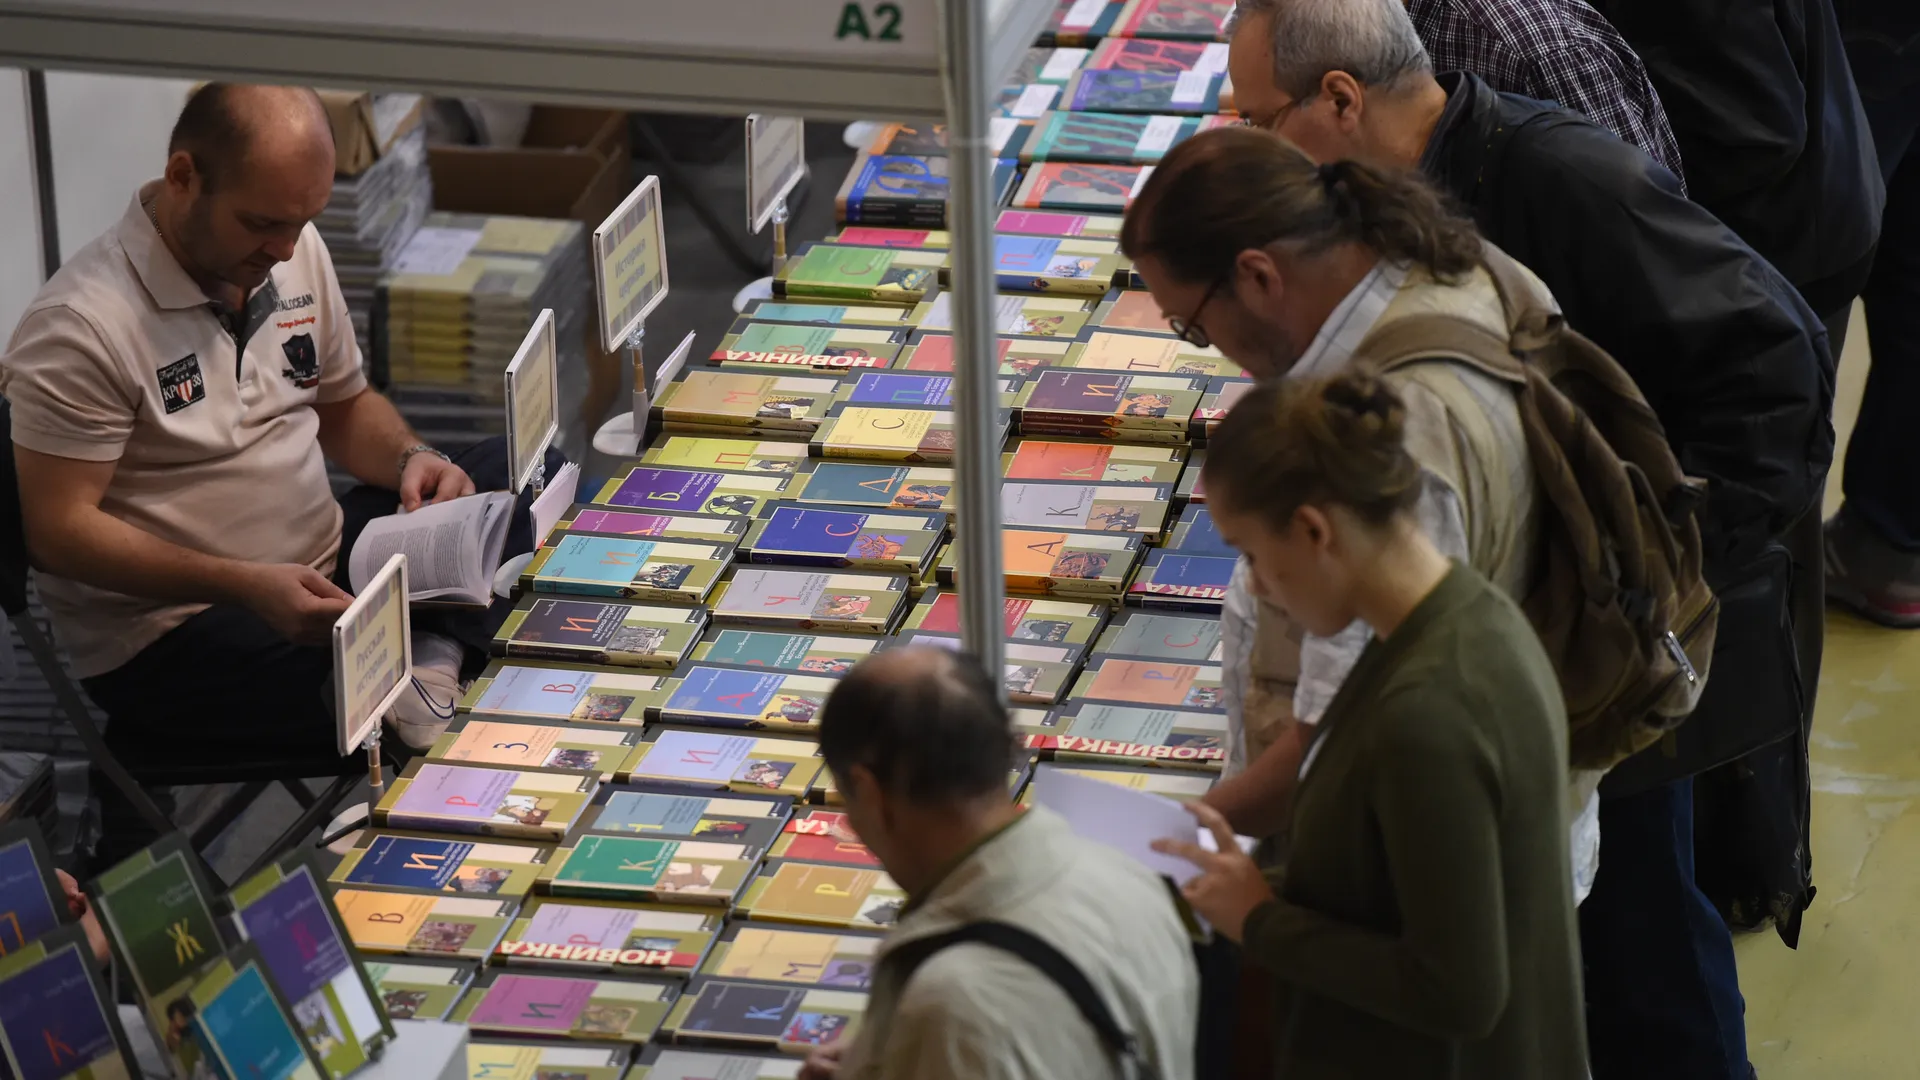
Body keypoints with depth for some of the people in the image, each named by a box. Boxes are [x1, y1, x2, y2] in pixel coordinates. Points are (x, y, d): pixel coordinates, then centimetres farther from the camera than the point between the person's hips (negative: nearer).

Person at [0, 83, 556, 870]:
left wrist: (408, 460, -6)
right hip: (165, 628, -9)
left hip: (325, 567, 9)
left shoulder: (294, 250, 4)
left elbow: (345, 406, 18)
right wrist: (244, 586, -28)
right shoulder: (83, 324, -19)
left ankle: (435, 656, -18)